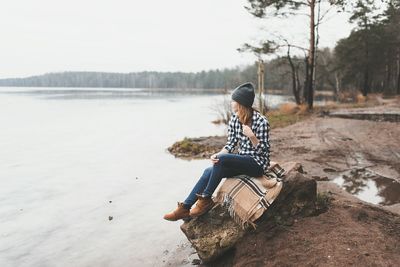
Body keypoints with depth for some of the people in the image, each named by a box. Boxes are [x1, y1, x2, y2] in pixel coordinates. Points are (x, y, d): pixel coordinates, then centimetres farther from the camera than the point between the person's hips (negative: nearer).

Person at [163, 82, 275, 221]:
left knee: (222, 159, -30)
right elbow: (230, 143, 5)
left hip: (257, 163, -6)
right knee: (209, 171, -18)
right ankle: (184, 208, -15)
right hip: (241, 161, 6)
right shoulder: (234, 118, 3)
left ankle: (206, 199, -14)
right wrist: (218, 154, -15)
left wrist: (251, 136, -29)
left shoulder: (261, 121, -16)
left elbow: (263, 150, -12)